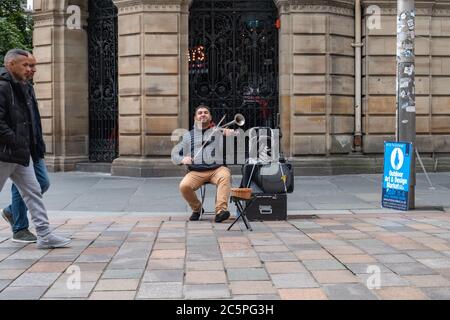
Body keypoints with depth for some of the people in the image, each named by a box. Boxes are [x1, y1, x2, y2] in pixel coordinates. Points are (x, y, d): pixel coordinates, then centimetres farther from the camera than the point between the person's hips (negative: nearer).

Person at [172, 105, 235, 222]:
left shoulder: (219, 131, 15)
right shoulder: (188, 136, 20)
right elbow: (174, 154, 19)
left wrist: (231, 133, -23)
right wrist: (182, 159, -6)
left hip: (217, 169, -2)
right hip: (196, 172, 2)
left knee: (225, 176, -35)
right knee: (184, 186, -26)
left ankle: (221, 210, -42)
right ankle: (197, 208, 1)